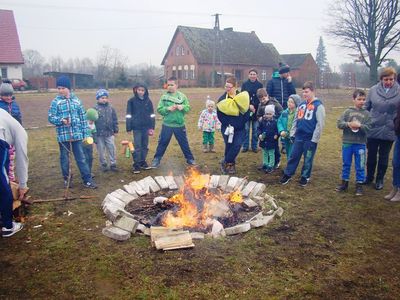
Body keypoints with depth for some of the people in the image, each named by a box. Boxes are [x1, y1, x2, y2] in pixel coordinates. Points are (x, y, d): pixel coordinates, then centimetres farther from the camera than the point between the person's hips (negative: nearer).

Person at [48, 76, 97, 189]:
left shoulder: (76, 100, 4)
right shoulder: (55, 102, -1)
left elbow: (83, 118, 7)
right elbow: (51, 117, -2)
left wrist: (85, 134, 5)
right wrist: (61, 120, -22)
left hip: (77, 135, 1)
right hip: (63, 135, -1)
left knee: (81, 158, 4)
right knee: (64, 158, 11)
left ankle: (87, 180, 9)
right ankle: (67, 179, 26)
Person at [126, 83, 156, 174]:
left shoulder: (148, 101, 2)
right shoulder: (132, 101, -4)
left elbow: (152, 114, 7)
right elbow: (129, 115, -3)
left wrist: (152, 127, 3)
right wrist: (128, 128, -6)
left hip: (146, 127, 3)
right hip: (136, 127, -3)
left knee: (145, 146, 11)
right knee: (137, 146, -2)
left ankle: (143, 162, 25)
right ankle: (136, 165, 7)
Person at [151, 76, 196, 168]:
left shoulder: (182, 96, 1)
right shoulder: (164, 96, -2)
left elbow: (188, 108, 1)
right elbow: (159, 109, -6)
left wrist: (182, 107, -19)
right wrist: (168, 108, -20)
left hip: (180, 125, 1)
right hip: (167, 125, -1)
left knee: (184, 143, 12)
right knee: (162, 143, 7)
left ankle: (190, 159, 26)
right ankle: (156, 160, 20)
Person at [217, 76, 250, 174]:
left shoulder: (242, 97, -2)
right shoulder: (222, 99, -2)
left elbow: (247, 113, 2)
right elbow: (219, 115, 0)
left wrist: (241, 123, -8)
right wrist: (227, 124, -9)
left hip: (240, 128, 1)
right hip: (227, 128, 0)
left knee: (237, 145, -10)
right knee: (229, 146, -1)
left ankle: (225, 162, 8)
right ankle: (231, 164, 19)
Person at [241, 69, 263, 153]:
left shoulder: (260, 85, 4)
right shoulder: (245, 84, 3)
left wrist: (254, 107, -12)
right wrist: (249, 105, -15)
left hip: (256, 110, 0)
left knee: (255, 129, 4)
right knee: (246, 128, 1)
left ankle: (254, 146, 14)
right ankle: (245, 146, 10)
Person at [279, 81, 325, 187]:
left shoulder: (318, 105, -9)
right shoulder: (301, 105, 9)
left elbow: (320, 124, -12)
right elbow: (296, 120, 16)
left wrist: (315, 138, -13)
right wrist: (292, 133, 10)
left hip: (310, 138, -5)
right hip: (299, 137, 5)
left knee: (308, 159, 8)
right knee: (293, 156, 9)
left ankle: (305, 177, 24)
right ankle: (287, 174, 20)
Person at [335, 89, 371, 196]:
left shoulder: (366, 113, 0)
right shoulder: (347, 111, 0)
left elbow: (368, 127, -6)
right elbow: (339, 124, -6)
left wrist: (359, 125, -22)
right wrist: (349, 124, -21)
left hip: (360, 144, 0)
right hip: (347, 143, 1)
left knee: (360, 166, 7)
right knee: (346, 164, 13)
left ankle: (359, 185, 19)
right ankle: (344, 183, 26)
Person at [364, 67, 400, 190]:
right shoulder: (373, 90, -4)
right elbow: (366, 108, 5)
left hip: (389, 131, -1)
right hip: (373, 130, 1)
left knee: (384, 157, 12)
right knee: (371, 155, 13)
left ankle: (380, 180, 26)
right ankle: (369, 177, 30)